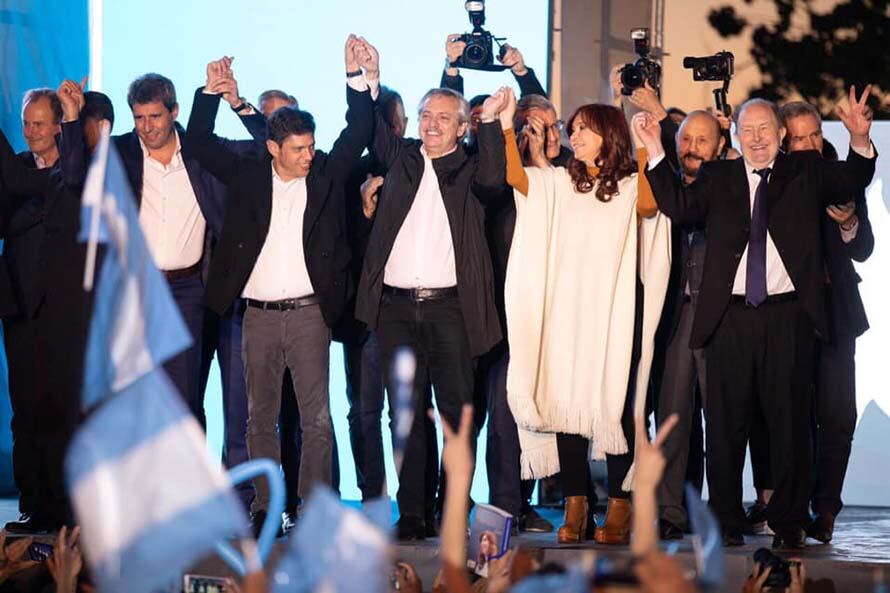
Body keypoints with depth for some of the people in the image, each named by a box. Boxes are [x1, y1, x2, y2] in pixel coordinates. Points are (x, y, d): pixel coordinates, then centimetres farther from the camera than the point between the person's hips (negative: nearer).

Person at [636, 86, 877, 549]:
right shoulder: (717, 177, 11)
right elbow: (679, 206, -3)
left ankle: (788, 523, 10)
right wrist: (655, 150, -11)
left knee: (789, 420, 2)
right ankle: (727, 522, 12)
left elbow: (851, 180, -4)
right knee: (725, 423, 4)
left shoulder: (806, 171, 10)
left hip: (788, 316, -1)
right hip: (729, 317, 1)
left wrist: (860, 141, -24)